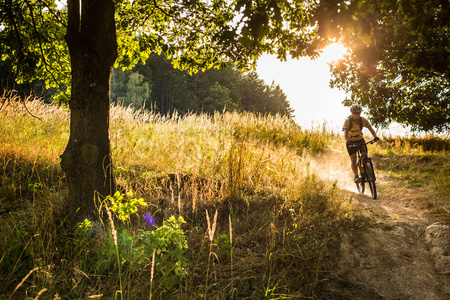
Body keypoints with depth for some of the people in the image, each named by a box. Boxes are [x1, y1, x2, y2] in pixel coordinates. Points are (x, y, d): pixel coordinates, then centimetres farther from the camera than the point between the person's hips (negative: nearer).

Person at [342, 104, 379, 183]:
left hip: (360, 140, 3)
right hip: (351, 142, -3)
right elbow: (345, 133, -33)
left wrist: (375, 137, -38)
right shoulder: (348, 121, -22)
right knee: (353, 160, -13)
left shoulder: (363, 120, -13)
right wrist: (348, 142, -51)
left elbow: (371, 129, -18)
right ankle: (356, 176, -14)